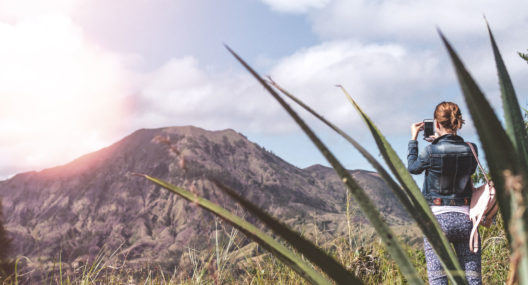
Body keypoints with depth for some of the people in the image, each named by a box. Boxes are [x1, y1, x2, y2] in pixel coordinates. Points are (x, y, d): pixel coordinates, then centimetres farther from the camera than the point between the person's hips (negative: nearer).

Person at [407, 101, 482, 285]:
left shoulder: (431, 151, -11)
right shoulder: (471, 149, -1)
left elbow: (413, 168, 9)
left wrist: (413, 139, 19)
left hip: (437, 218, -3)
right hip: (465, 218, 3)